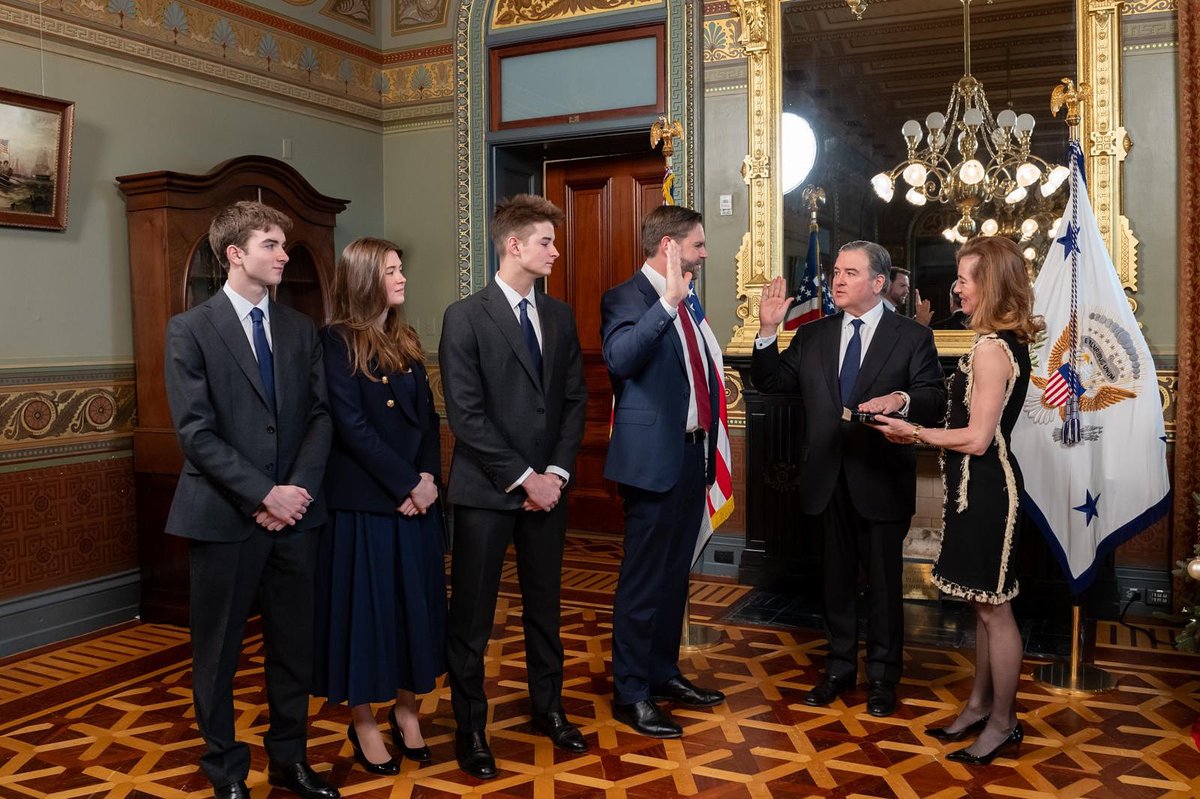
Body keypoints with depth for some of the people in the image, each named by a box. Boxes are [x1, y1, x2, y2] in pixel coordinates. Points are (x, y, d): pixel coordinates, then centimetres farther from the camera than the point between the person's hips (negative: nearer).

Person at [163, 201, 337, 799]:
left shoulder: (301, 329, 9)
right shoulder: (190, 330, -4)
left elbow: (319, 417, 5)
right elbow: (196, 431, -11)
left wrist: (297, 490, -9)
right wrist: (263, 495, -16)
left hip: (295, 513, 4)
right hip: (224, 518, -4)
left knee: (293, 645, 12)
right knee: (218, 652, 9)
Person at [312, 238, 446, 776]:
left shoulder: (406, 342, 11)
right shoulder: (336, 342, -8)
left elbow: (428, 417, 7)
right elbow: (351, 426, -15)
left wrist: (428, 479, -7)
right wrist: (406, 484, -15)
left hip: (416, 497, 6)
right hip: (363, 499, -6)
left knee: (414, 600, 11)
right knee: (364, 603, 4)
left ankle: (406, 709, 27)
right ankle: (362, 722, 19)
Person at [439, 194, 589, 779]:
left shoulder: (560, 316, 9)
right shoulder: (466, 317, -8)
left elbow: (574, 399, 8)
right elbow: (466, 414, -13)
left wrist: (556, 472, -4)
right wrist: (522, 478, -14)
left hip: (547, 487, 5)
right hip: (486, 491, -5)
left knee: (544, 606, 17)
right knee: (471, 617, 6)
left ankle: (548, 708, 34)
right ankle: (470, 727, 22)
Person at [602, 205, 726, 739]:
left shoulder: (685, 304, 14)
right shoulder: (627, 299, -11)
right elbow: (619, 359, -31)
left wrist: (709, 445, 15)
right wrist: (668, 302, -34)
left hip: (693, 455, 9)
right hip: (654, 459, -8)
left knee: (675, 575, 18)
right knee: (643, 581, 1)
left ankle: (664, 673, 33)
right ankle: (630, 694, 14)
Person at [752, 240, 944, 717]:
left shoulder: (912, 337, -2)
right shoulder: (812, 336, 8)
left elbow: (935, 401, -7)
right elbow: (769, 382, 4)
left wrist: (902, 400, -29)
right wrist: (767, 330, -9)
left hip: (881, 481, -3)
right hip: (827, 480, 3)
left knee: (883, 581, 9)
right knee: (836, 578, 16)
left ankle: (882, 677, 26)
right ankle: (840, 667, 33)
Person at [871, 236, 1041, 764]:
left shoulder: (990, 348, -20)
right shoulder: (1010, 342, 10)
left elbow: (977, 438, -22)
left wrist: (915, 433, -10)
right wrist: (919, 423, 13)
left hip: (984, 487, -10)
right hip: (985, 483, 10)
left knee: (993, 608, 3)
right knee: (985, 605, 18)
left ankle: (1003, 723, 18)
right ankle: (980, 706, 32)